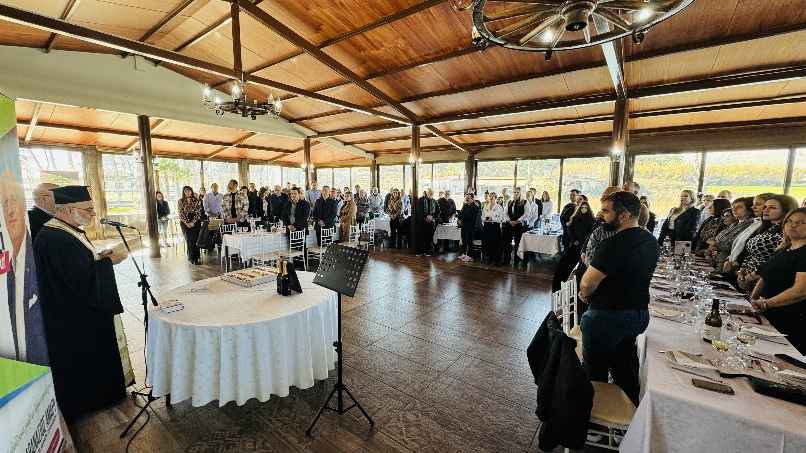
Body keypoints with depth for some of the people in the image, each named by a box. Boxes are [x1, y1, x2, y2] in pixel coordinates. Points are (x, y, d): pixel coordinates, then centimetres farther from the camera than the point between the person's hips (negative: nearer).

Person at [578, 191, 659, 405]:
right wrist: (590, 292, 4)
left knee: (595, 372, 9)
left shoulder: (616, 243, -26)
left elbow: (587, 284, -27)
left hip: (608, 316, -9)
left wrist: (586, 295, -3)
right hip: (639, 313, 9)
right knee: (623, 366, 25)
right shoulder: (651, 241, 4)